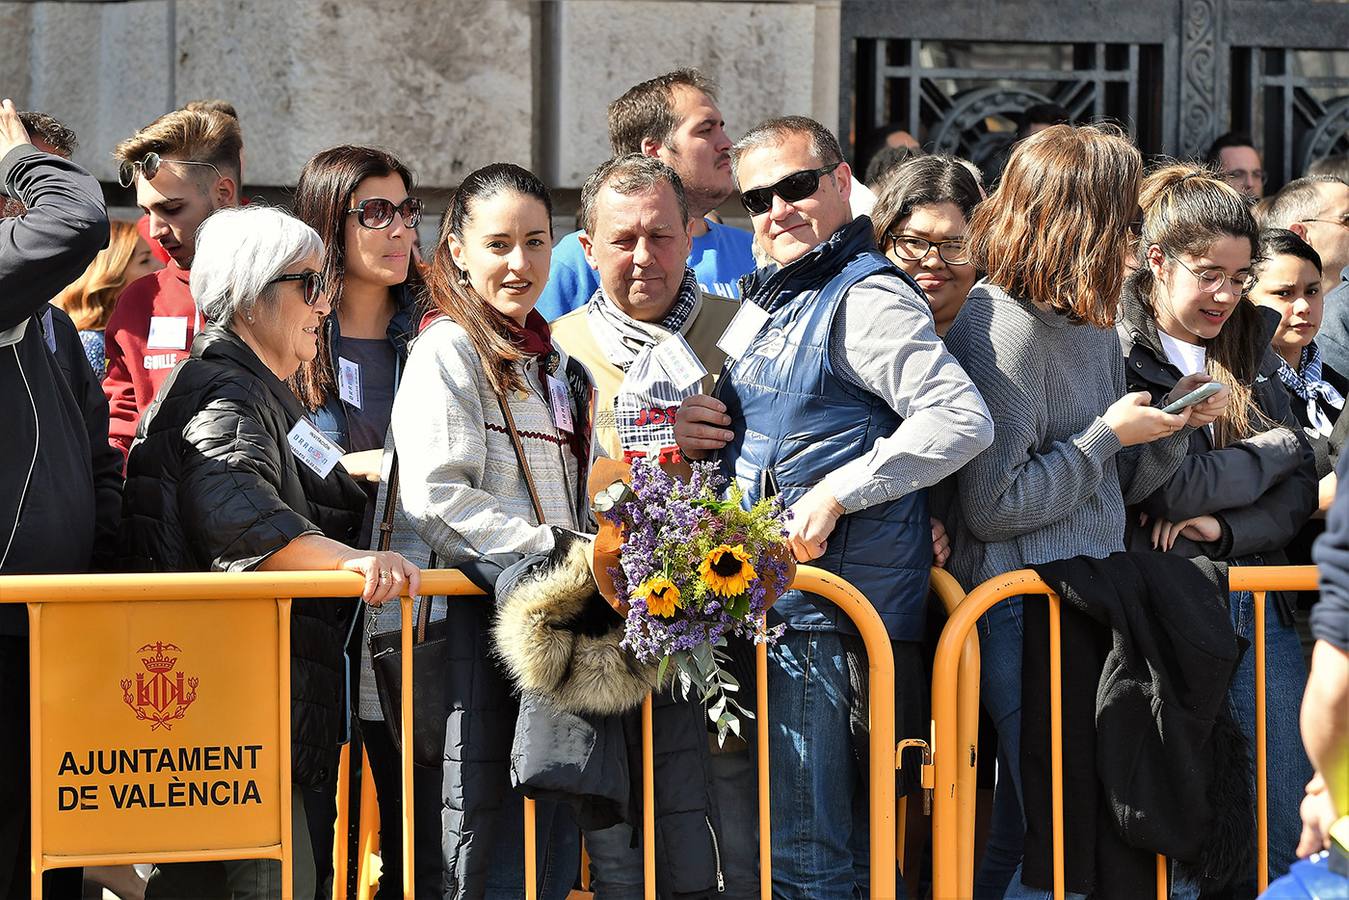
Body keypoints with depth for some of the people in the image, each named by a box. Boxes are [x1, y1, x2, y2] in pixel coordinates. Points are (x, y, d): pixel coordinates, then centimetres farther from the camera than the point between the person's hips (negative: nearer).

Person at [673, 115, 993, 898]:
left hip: (829, 617, -10)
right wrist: (695, 430, 9)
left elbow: (962, 420, -21)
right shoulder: (776, 303, 19)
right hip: (778, 607, 10)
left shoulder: (866, 298, -10)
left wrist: (837, 493, -23)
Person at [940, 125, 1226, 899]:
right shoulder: (999, 328, -14)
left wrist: (1172, 423, 1)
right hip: (1024, 614, -9)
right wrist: (1109, 436, -11)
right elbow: (991, 507, -18)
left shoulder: (1093, 326, 14)